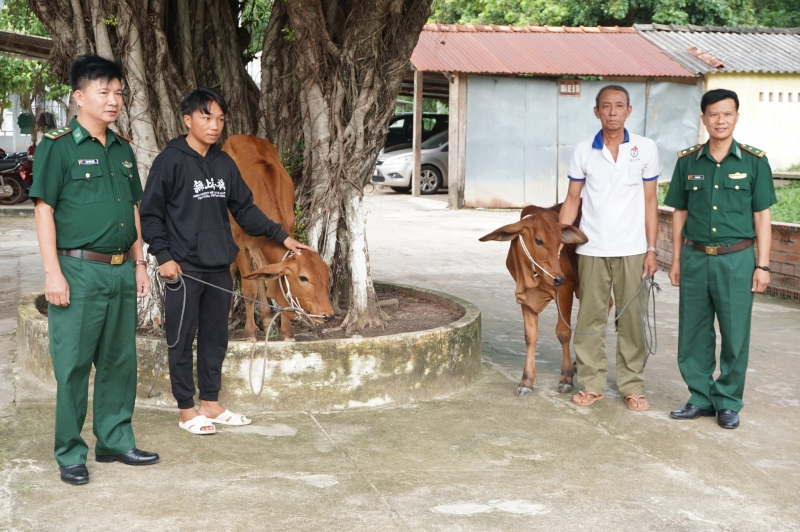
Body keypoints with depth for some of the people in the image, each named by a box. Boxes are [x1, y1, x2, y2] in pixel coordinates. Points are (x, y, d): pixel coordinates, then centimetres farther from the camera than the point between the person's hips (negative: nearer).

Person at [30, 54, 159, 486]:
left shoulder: (122, 149, 13)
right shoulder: (58, 146, -6)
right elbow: (44, 210, -9)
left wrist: (139, 263, 16)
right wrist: (53, 272, -15)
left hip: (121, 271, 7)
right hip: (79, 271, -6)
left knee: (120, 361, 12)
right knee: (73, 366, 0)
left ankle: (115, 441, 25)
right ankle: (70, 454, 11)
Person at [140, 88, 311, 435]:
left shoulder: (224, 163, 10)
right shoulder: (171, 161, -8)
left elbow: (245, 209, 16)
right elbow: (150, 214, -7)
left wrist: (280, 236, 10)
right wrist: (164, 256, -13)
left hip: (219, 268, 6)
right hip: (184, 269, -6)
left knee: (216, 338, 13)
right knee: (182, 341, 2)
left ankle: (210, 403, 25)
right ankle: (187, 410, 12)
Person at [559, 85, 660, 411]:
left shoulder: (645, 149, 1)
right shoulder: (583, 151, 2)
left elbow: (650, 201, 3)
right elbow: (572, 200, 6)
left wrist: (651, 250, 0)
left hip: (632, 250, -1)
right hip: (592, 249, 1)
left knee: (631, 319, 4)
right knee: (590, 318, 5)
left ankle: (632, 386, 13)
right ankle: (592, 384, 14)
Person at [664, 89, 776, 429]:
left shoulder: (754, 162, -2)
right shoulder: (688, 161, 4)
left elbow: (762, 216, 0)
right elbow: (679, 213, 10)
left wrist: (762, 265, -4)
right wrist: (676, 260, 8)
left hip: (736, 259, -2)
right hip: (695, 258, 2)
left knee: (735, 335, 3)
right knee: (693, 333, 8)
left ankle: (728, 402, 17)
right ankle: (701, 397, 22)